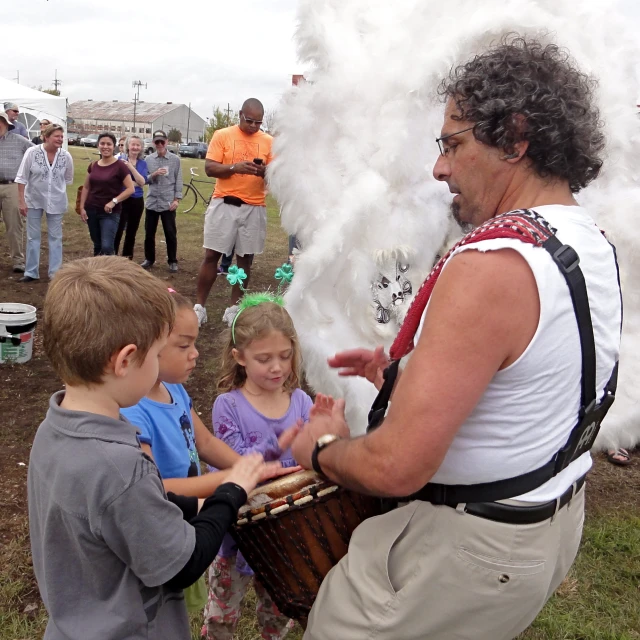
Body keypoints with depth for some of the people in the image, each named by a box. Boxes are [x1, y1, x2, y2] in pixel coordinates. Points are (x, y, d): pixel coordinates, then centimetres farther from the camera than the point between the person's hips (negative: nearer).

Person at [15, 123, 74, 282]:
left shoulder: (66, 156, -10)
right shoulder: (32, 152, -14)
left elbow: (68, 179, 7)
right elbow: (22, 178, -9)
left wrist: (57, 189, 9)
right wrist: (22, 201, -10)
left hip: (56, 202, 1)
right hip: (34, 200, -1)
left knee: (55, 237, 9)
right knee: (32, 237, 9)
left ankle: (55, 272, 18)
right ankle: (31, 272, 19)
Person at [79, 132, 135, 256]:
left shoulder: (120, 166, -9)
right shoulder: (93, 166, 6)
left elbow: (130, 189, -12)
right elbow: (86, 187, 12)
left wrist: (114, 201, -19)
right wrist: (82, 207, 5)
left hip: (110, 213, -5)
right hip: (92, 210, 5)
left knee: (107, 247, -13)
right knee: (97, 246, 14)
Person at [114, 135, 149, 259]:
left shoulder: (143, 163, 5)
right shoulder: (120, 160, -3)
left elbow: (142, 182, -9)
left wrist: (131, 167, -19)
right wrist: (135, 183, -13)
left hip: (137, 201, 4)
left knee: (132, 232, 12)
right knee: (118, 231, -10)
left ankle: (127, 258, 23)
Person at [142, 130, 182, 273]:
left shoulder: (175, 159, 0)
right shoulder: (148, 159, 6)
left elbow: (178, 181, -1)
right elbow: (144, 180, 4)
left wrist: (177, 199, -8)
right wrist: (154, 174, -14)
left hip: (168, 203, -2)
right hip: (152, 202, 3)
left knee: (171, 233, 2)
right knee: (149, 233, 10)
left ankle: (173, 261, 14)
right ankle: (149, 259, 25)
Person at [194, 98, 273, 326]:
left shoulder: (269, 141, 6)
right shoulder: (222, 135, 1)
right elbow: (209, 168, -5)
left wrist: (264, 172, -16)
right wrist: (235, 167, -21)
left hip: (254, 208, 2)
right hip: (224, 204, -2)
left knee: (245, 258, 6)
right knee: (211, 255, 0)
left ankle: (234, 308, 16)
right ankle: (199, 306, 8)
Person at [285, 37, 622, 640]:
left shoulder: (490, 267, -30)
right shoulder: (595, 245, 2)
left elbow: (396, 467, -32)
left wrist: (321, 448, -11)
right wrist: (403, 369, 10)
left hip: (467, 549, -9)